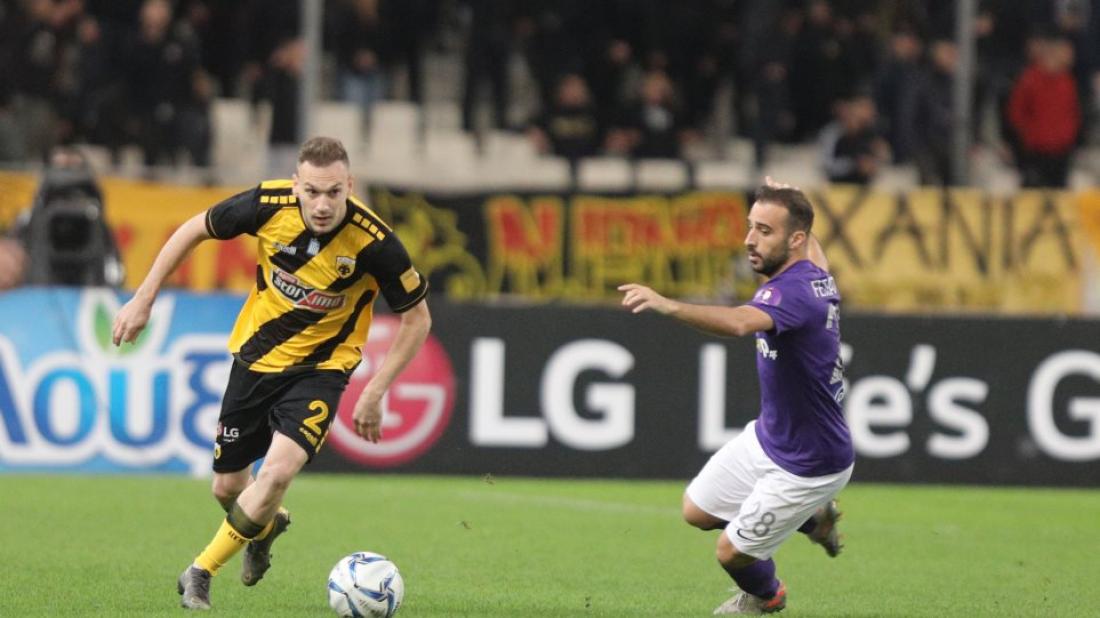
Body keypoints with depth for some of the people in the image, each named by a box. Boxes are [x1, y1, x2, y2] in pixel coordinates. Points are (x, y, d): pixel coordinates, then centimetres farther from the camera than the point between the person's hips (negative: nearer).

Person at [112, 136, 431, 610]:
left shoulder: (374, 242, -26)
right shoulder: (269, 204, -21)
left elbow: (416, 318, -11)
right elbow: (195, 230, -2)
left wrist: (375, 392, -13)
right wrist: (143, 299, -2)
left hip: (320, 366, -3)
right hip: (256, 355, 3)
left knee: (279, 470, -26)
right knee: (228, 488, 11)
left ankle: (201, 572, -6)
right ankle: (266, 526, 49)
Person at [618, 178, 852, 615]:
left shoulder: (791, 291, -32)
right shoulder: (815, 275, -3)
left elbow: (739, 323, -55)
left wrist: (667, 305, -68)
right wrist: (787, 202, 42)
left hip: (807, 466, -9)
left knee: (732, 553, 5)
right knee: (697, 511, 17)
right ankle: (814, 516, 32)